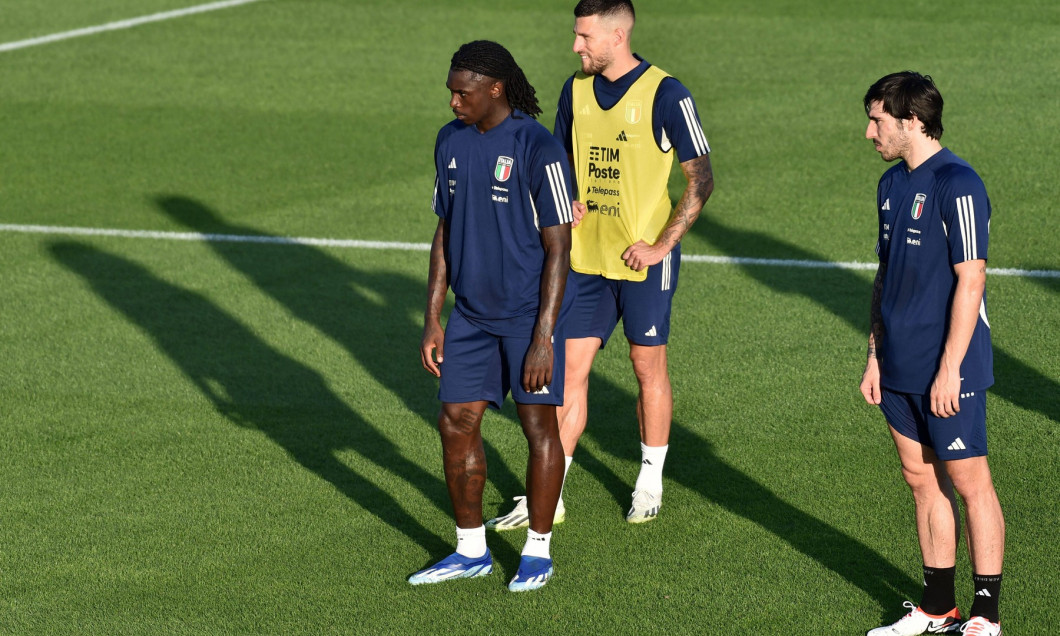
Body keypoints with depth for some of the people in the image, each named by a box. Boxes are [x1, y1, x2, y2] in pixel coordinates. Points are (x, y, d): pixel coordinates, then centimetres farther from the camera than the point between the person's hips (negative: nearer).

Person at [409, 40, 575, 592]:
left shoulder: (539, 150, -16)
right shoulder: (451, 141, 4)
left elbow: (558, 250, -14)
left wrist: (543, 339, -18)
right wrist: (432, 320, 9)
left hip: (530, 313, -6)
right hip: (471, 313, 6)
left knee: (538, 424, 1)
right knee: (456, 422, 4)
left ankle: (537, 552, 15)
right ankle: (471, 551, 17)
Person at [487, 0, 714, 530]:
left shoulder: (665, 95, -12)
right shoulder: (576, 91, 5)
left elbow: (701, 180, -9)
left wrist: (662, 244, -14)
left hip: (644, 260, -5)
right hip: (587, 258, 5)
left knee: (648, 366, 7)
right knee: (571, 370, 3)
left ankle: (650, 483, 23)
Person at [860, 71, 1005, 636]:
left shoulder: (957, 186, -15)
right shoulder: (892, 184, 11)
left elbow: (970, 278, -17)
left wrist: (950, 369, -19)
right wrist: (875, 356, 14)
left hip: (948, 372, -8)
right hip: (900, 368, 8)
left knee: (968, 483, -1)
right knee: (921, 481, 12)